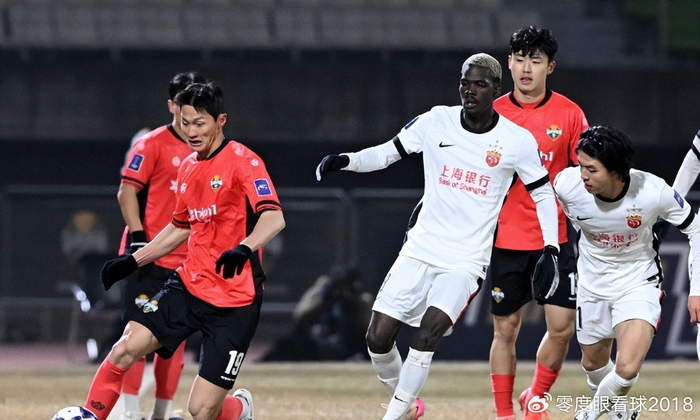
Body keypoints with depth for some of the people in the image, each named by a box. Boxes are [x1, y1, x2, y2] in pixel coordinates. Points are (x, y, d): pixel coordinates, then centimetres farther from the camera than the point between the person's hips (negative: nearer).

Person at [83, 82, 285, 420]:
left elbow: (274, 218, -26)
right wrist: (132, 261, 23)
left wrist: (244, 248, -44)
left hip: (234, 301, -6)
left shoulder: (242, 161, -11)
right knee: (127, 347, -16)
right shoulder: (188, 168, 12)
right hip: (189, 286, 6)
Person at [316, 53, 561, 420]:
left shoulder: (517, 141, -6)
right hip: (420, 249, 3)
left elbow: (543, 195, 5)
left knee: (426, 335, -23)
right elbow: (387, 154, 6)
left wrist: (551, 250, -3)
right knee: (378, 338, -3)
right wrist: (345, 161, -12)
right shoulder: (436, 122, -1)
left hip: (467, 261, -3)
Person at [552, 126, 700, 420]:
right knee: (593, 362, 19)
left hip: (639, 283, -3)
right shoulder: (567, 184, -25)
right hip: (592, 284, 3)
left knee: (627, 368, -19)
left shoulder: (653, 192, -30)